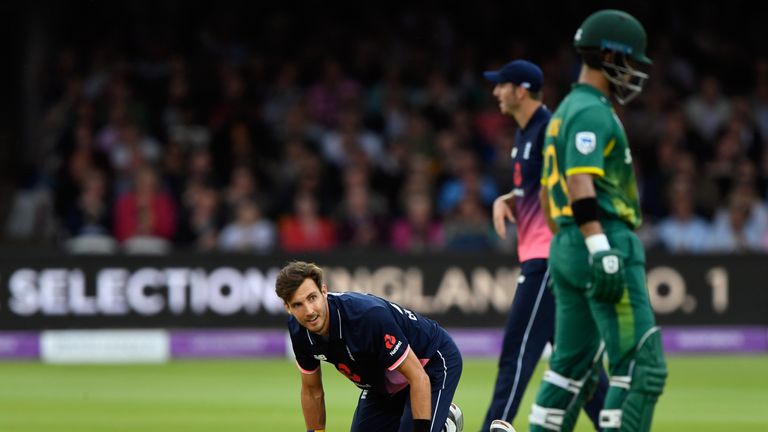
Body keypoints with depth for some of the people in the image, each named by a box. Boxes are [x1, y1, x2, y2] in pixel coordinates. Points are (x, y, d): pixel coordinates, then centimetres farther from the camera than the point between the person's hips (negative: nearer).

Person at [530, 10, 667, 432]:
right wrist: (601, 251, -30)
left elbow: (548, 194, 25)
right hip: (607, 239, -11)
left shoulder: (565, 111, 21)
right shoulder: (592, 112, -11)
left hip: (566, 250, 11)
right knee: (641, 365, -11)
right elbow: (580, 182, -23)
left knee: (573, 365, 13)